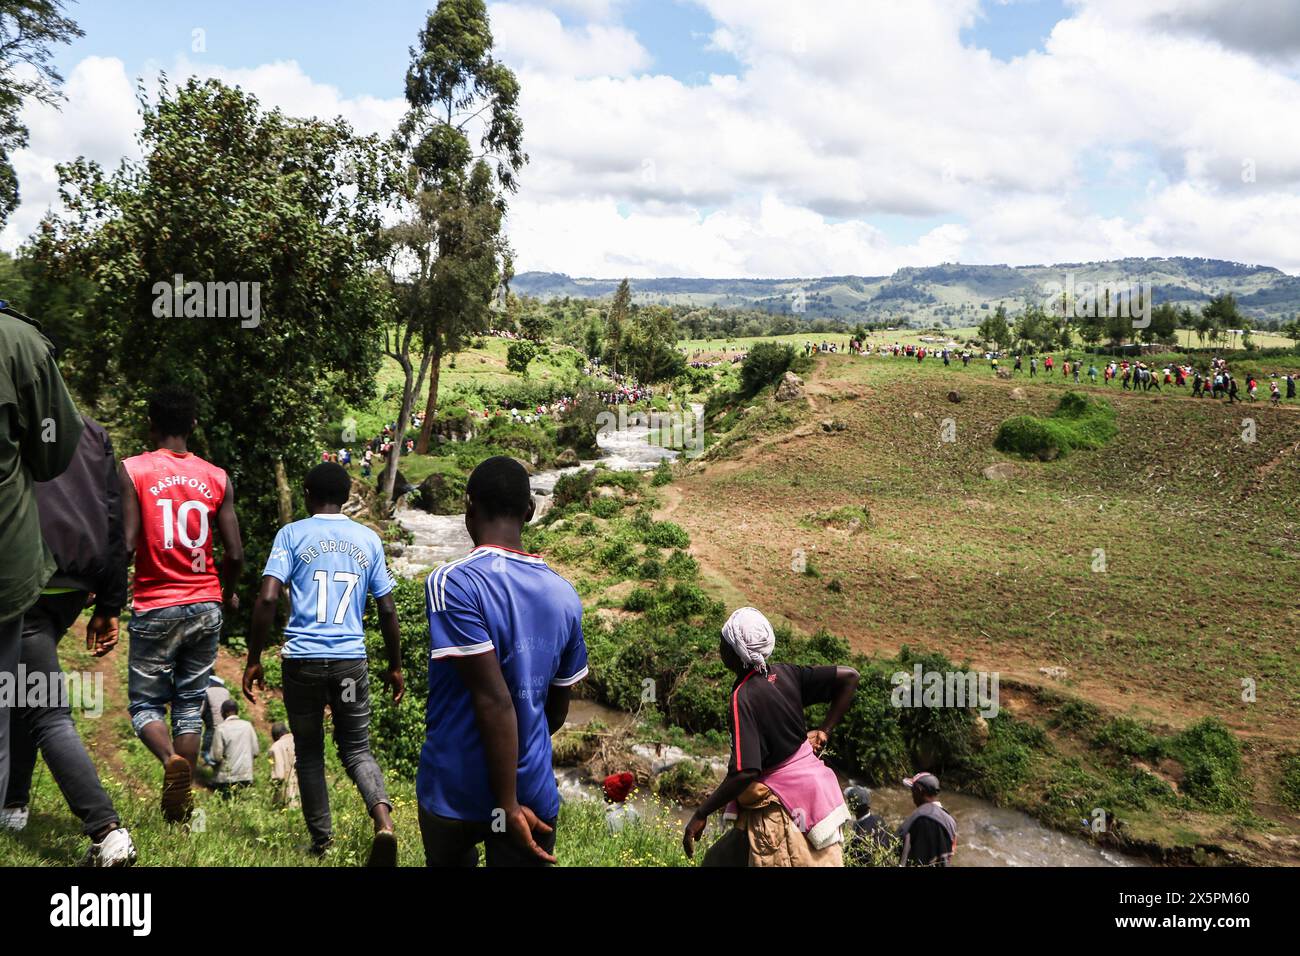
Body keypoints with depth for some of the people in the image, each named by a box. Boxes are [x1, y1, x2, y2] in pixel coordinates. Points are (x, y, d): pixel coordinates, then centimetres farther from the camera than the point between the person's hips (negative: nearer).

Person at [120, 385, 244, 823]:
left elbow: (126, 544, -14)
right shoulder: (217, 478, 2)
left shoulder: (132, 470, -6)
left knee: (145, 702, 10)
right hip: (205, 606, 3)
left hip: (155, 607, -3)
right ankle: (180, 802, 14)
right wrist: (228, 594, 18)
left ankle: (171, 760, -18)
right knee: (190, 704, 12)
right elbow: (234, 554, -1)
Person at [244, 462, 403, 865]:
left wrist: (253, 660, -1)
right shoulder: (369, 540, 9)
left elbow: (267, 598, -9)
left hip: (303, 659, -1)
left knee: (309, 753, 15)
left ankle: (321, 839, 18)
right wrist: (395, 667, 16)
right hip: (351, 660, 2)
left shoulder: (292, 534, 1)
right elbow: (388, 610, 8)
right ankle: (383, 819, -14)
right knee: (356, 749, 10)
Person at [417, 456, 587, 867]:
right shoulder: (564, 594, 0)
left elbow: (494, 701, -21)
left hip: (455, 792, -3)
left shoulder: (452, 583, -16)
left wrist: (507, 804, -15)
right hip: (534, 794, 3)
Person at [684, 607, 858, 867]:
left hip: (780, 808, -8)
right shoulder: (784, 674, -2)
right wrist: (824, 731, 5)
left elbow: (744, 772, -28)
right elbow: (849, 677, 2)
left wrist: (700, 814, -19)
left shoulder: (743, 699, -22)